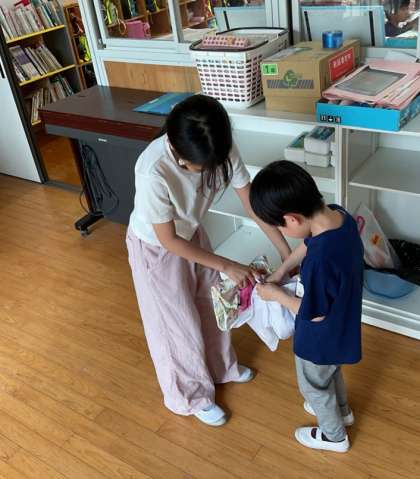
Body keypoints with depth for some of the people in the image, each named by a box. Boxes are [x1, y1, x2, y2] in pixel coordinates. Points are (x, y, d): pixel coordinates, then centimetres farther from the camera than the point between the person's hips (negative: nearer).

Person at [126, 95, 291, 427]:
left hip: (192, 234, 6)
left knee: (209, 305, 24)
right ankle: (193, 395, 37)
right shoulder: (154, 172, -41)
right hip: (156, 249, -6)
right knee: (178, 324, 11)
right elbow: (169, 240, -29)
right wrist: (226, 266, -25)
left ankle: (221, 367, 52)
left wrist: (288, 253, -15)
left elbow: (253, 202, -14)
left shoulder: (220, 151, -25)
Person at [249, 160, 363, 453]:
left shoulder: (321, 259, -43)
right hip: (341, 325, 8)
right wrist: (281, 271, -1)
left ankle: (335, 436, 49)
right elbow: (308, 244, 3)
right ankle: (342, 410, 62)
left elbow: (315, 313, -28)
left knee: (313, 385, 22)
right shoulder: (337, 214, -17)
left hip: (322, 337, -8)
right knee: (331, 370, 35)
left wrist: (276, 294, -15)